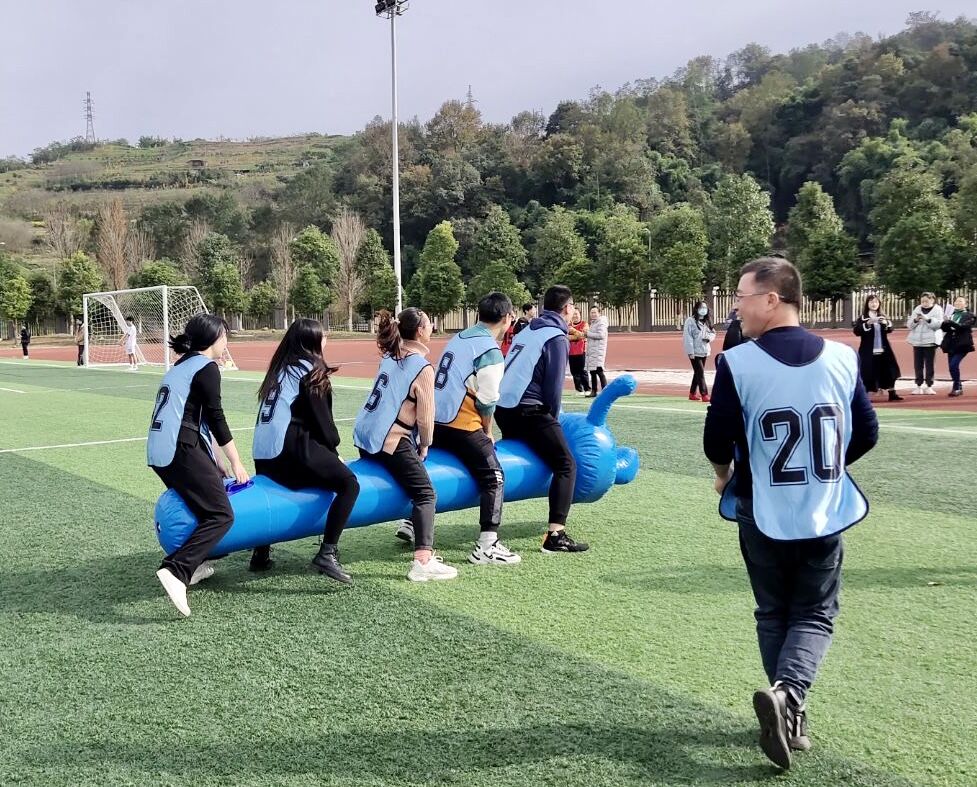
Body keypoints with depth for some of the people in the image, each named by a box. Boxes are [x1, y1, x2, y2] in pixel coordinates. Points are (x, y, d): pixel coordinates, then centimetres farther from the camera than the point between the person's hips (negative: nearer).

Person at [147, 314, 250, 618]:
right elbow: (215, 419, -6)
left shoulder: (182, 367, 22)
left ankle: (193, 563, 24)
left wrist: (214, 463, 26)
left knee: (199, 501, 27)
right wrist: (236, 463, 1)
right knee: (221, 514, -11)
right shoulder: (206, 367, -5)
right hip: (180, 450, -10)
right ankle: (175, 571, -26)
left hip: (158, 452, 10)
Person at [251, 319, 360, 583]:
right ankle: (327, 553, -19)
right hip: (290, 449, -9)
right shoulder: (310, 371, 1)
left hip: (263, 455, 9)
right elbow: (321, 418, 0)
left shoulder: (281, 369, 23)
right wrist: (333, 450, 15)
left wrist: (327, 452, 25)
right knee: (348, 483, -10)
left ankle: (261, 554, 35)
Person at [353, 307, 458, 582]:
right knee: (426, 493, -7)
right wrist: (424, 446, 8)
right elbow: (426, 416, -10)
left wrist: (417, 446, 19)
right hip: (390, 441, -8)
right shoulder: (422, 368, -8)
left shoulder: (390, 358, 13)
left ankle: (413, 527, 39)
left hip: (365, 436, 9)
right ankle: (423, 562, -19)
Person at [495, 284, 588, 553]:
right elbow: (553, 385, -8)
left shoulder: (526, 332, 20)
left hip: (502, 407, 9)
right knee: (566, 465, -7)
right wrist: (553, 417, 8)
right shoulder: (556, 338, -3)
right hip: (528, 410, -9)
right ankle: (555, 535, -17)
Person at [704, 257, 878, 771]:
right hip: (824, 516, 2)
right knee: (814, 616, 15)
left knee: (774, 616, 19)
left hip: (764, 516, -1)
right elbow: (867, 434, 3)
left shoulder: (737, 364, -15)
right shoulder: (842, 358, -5)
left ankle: (789, 711, 22)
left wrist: (726, 475, 12)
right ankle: (787, 695, -8)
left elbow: (717, 442, -11)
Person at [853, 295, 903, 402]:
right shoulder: (862, 318, -2)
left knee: (889, 371, 7)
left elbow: (890, 329, 4)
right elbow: (856, 331, -13)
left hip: (883, 349, 5)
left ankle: (892, 394, 15)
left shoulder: (882, 317, 12)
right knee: (868, 374, -6)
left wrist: (886, 323, -17)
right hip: (868, 351, -5)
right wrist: (868, 324, -25)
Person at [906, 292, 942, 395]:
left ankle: (929, 386, 5)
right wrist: (915, 320, -13)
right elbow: (909, 325, 7)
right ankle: (918, 386, 10)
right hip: (917, 341, 3)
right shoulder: (917, 309, 10)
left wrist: (927, 319, -21)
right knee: (918, 364, 4)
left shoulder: (937, 310, 1)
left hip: (930, 341, -3)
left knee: (929, 364, -1)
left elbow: (939, 324, -10)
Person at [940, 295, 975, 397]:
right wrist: (945, 323, -16)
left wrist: (950, 322, -27)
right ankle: (958, 388, 21)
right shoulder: (951, 314, 12)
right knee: (952, 366, 6)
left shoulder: (969, 315, 0)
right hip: (951, 344, 5)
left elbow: (963, 326, -17)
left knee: (953, 365, -17)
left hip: (962, 344, -5)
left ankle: (956, 388, -5)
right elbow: (944, 328, 5)